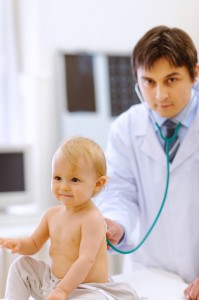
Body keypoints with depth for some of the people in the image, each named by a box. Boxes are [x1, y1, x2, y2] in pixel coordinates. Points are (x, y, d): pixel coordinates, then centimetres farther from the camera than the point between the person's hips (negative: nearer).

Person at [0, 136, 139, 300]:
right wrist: (19, 244, -10)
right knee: (21, 265, 4)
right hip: (53, 281, 8)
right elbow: (34, 244, 13)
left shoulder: (92, 219, -22)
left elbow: (86, 260, -27)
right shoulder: (52, 214, 2)